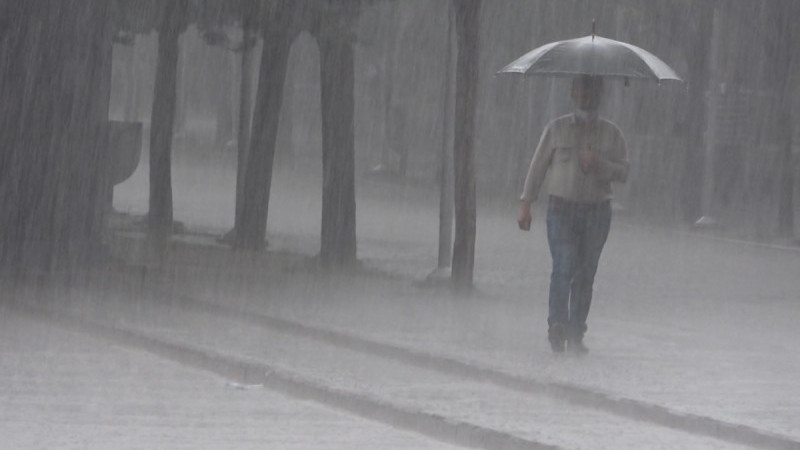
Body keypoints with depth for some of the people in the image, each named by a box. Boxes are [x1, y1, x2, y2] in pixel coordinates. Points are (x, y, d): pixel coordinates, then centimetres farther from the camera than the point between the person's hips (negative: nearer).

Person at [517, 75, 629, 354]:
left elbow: (624, 172, 6)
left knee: (586, 274, 1)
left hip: (597, 211, 2)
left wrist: (599, 164, -13)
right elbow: (538, 166, 9)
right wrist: (526, 204, 5)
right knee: (564, 267, -16)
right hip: (562, 208, -2)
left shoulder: (611, 134, 11)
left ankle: (575, 334, 5)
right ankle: (557, 326, -19)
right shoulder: (556, 129, 8)